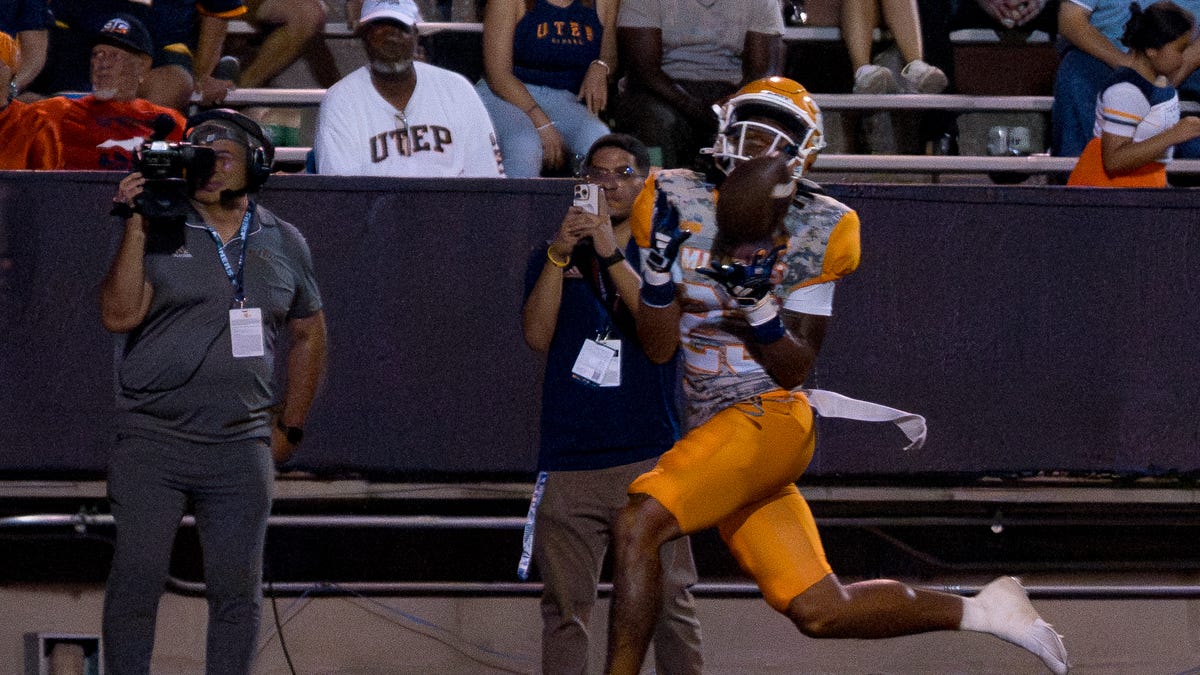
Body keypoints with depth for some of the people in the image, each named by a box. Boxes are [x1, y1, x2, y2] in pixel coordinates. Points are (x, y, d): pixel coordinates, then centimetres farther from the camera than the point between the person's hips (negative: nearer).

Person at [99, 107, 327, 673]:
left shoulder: (284, 244, 10)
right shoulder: (158, 233, 0)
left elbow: (307, 334, 20)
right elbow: (119, 314, -10)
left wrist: (290, 426, 15)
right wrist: (134, 228, -15)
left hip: (241, 450, 2)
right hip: (151, 441, -2)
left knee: (238, 590, 3)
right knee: (135, 580, -5)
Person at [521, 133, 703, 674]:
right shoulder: (551, 258, 15)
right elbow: (538, 336, -1)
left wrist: (612, 255, -16)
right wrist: (559, 256, -11)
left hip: (649, 457, -1)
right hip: (568, 462, 2)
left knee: (669, 601, -8)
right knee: (565, 607, 0)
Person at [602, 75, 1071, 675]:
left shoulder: (811, 235, -4)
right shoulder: (681, 208, 3)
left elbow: (795, 370, -5)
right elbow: (658, 348, 2)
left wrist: (760, 309, -22)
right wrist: (659, 264, -13)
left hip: (769, 418, -5)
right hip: (712, 428, 5)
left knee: (639, 523, -26)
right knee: (821, 612, 5)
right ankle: (984, 611, 23)